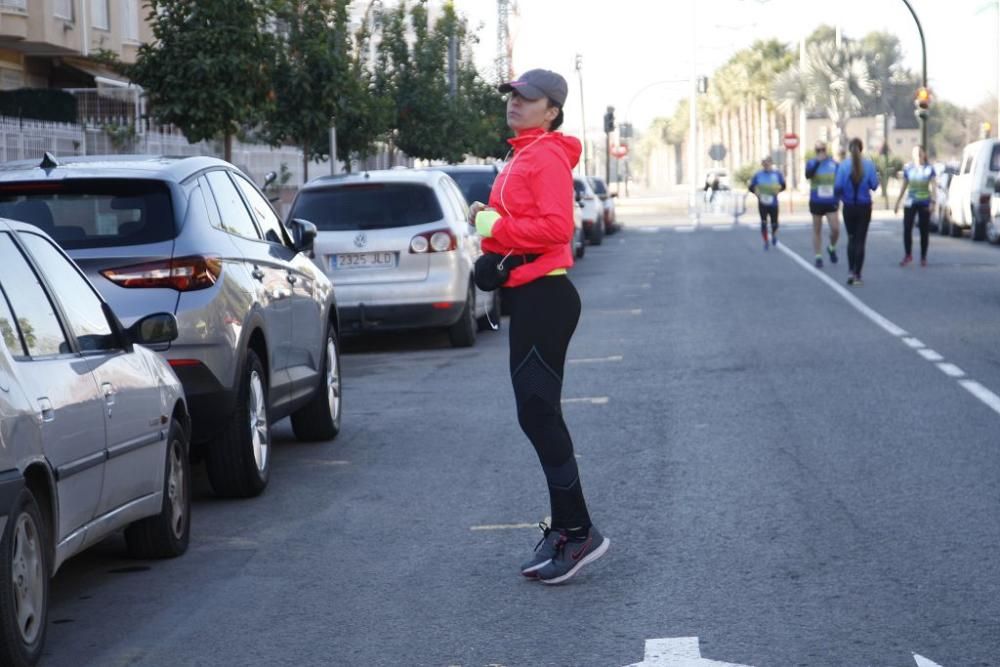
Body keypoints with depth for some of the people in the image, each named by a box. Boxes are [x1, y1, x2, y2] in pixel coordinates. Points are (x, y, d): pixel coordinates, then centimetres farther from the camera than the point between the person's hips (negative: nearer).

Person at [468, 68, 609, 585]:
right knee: (539, 414, 13)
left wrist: (496, 226, -17)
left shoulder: (547, 157, -13)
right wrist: (487, 221, 7)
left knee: (537, 412, -10)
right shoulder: (524, 156, 18)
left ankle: (576, 531, -6)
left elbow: (556, 226, -23)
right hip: (530, 295, 11)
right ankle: (566, 529, 19)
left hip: (543, 298, -11)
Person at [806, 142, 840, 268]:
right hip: (816, 202, -1)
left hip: (831, 203, 1)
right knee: (817, 231, 4)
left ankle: (832, 248, 20)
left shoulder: (834, 164, 2)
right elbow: (808, 175, -23)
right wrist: (817, 162, -33)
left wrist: (838, 198, 3)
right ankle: (818, 257, 12)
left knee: (836, 229, -8)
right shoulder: (811, 163, -2)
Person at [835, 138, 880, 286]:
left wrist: (840, 196, 8)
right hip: (864, 206, -1)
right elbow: (874, 185, -9)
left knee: (851, 238, 17)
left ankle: (851, 271, 6)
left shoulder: (843, 165, -8)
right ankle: (857, 276, 3)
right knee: (860, 240, 5)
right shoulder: (869, 164, -8)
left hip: (849, 207, 1)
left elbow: (838, 186, -13)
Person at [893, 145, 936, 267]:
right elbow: (904, 187, 13)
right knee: (907, 229, -6)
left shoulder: (929, 169, -1)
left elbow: (934, 187, -4)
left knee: (924, 231, 2)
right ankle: (908, 255, 9)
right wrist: (897, 202, 12)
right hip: (910, 202, 2)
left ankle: (923, 257, 12)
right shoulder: (908, 168, 5)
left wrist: (932, 201, -18)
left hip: (924, 203, -1)